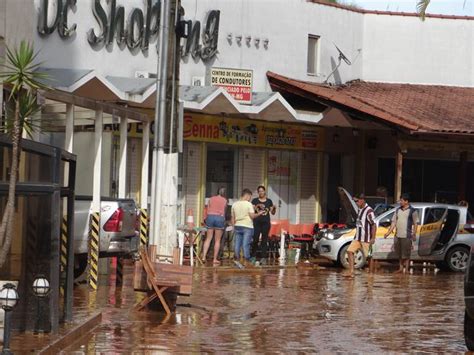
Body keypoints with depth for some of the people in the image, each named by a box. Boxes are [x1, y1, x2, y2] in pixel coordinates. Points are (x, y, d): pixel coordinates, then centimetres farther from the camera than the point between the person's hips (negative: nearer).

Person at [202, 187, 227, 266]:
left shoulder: (211, 199, 13)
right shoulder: (225, 200, 9)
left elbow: (208, 210, 12)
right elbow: (224, 212, 12)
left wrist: (206, 220, 22)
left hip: (210, 217, 2)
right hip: (220, 218, -2)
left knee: (208, 239, 6)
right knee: (217, 240, 2)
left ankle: (204, 257, -5)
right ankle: (215, 259, 1)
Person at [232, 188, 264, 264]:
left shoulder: (234, 204, 9)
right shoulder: (248, 204, -7)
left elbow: (233, 218, 12)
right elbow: (252, 216, -10)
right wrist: (259, 214, 6)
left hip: (237, 226, 5)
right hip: (247, 226, -5)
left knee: (237, 244, 6)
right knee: (246, 245, -4)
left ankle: (237, 259, 6)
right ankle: (246, 260, -3)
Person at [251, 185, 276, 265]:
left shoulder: (269, 201, 9)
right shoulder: (255, 200, 5)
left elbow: (272, 213, 10)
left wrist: (274, 208, -11)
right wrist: (257, 206, -17)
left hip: (266, 223, 1)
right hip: (257, 222, -1)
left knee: (264, 240, 0)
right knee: (255, 239, -4)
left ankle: (263, 258, 1)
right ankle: (253, 256, 9)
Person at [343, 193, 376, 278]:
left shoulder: (369, 211, -16)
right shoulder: (360, 210, 11)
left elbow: (374, 225, -17)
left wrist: (373, 238, -19)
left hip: (366, 239, -9)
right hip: (358, 237, 9)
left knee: (368, 256, 0)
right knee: (350, 251, -1)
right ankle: (351, 272, -2)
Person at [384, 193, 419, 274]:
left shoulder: (412, 211, -5)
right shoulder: (398, 210, 12)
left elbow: (415, 223, -5)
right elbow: (394, 222, 14)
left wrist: (414, 234, -11)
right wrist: (388, 232, 7)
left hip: (407, 236, -6)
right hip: (397, 235, 6)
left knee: (406, 254, -2)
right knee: (399, 253, 13)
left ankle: (406, 269, 5)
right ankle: (400, 268, 23)